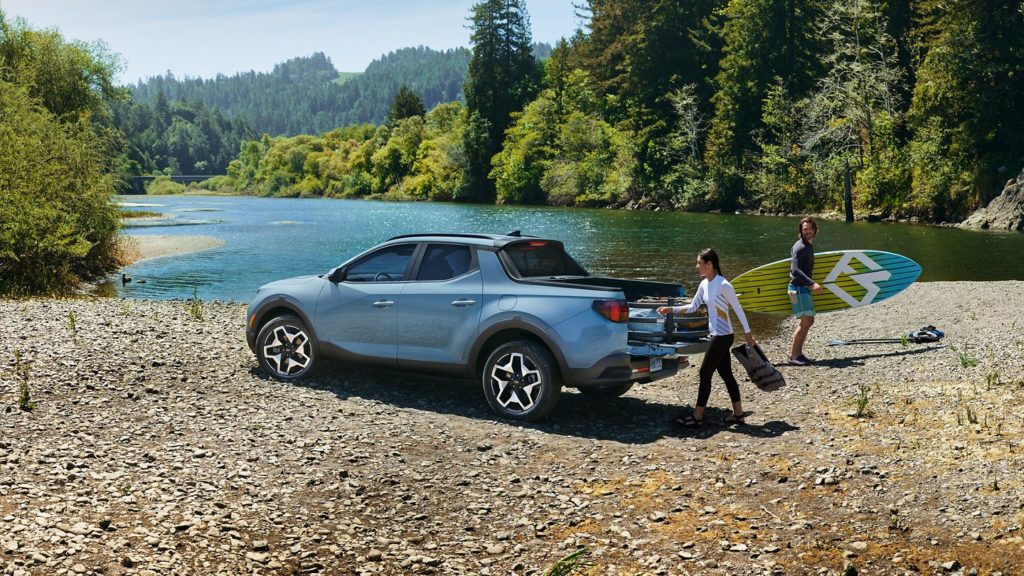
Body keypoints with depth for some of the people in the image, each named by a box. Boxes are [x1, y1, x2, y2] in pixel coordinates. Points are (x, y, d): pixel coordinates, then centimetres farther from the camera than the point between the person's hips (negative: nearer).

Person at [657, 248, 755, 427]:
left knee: (705, 372, -4)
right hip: (717, 336, 8)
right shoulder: (704, 284, 7)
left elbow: (738, 309, -11)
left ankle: (697, 416, 3)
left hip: (723, 336, -8)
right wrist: (670, 309, 1)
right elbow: (692, 307, 12)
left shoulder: (723, 285, -17)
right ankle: (738, 414, 18)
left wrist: (748, 333, -7)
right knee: (725, 373, 11)